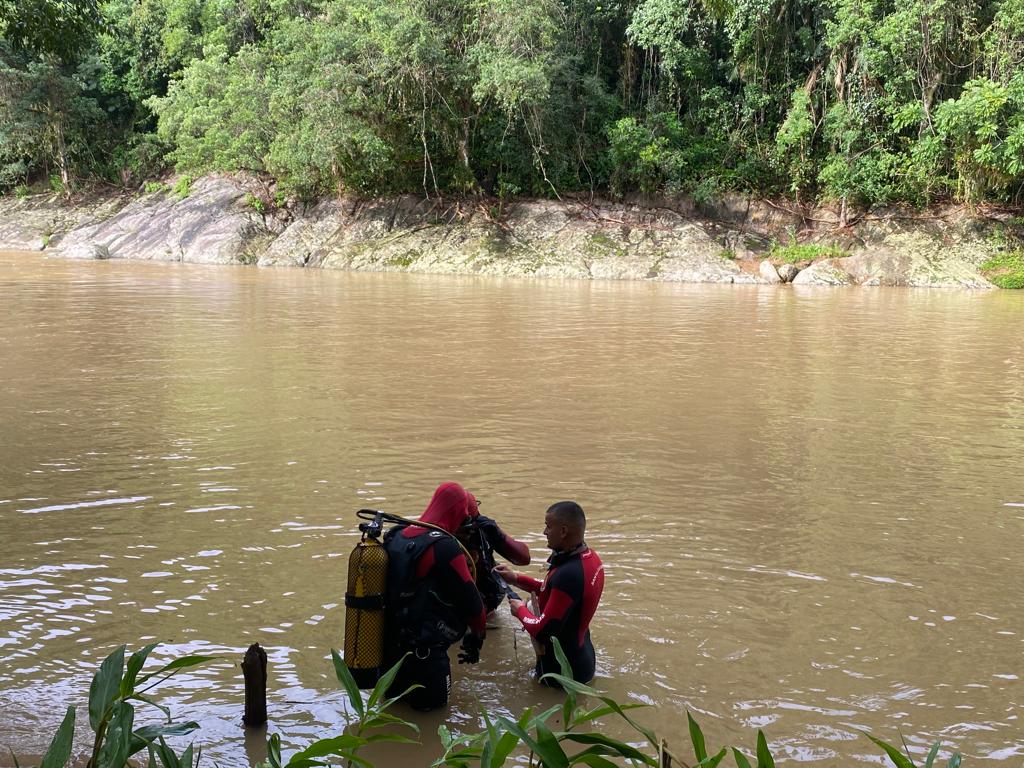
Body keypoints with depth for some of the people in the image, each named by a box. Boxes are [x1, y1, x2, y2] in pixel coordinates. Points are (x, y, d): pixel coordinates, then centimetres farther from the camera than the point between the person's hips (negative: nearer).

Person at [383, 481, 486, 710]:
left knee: (394, 695, 27)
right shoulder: (445, 548, -18)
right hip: (424, 651, -7)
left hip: (389, 645, 7)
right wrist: (476, 638, 5)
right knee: (432, 704, 10)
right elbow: (470, 601, -11)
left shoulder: (395, 537, 6)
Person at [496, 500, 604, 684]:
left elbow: (542, 630, -28)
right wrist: (516, 579, 9)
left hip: (562, 669, -8)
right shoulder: (590, 556, -5)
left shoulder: (568, 575, -34)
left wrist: (520, 610, -9)